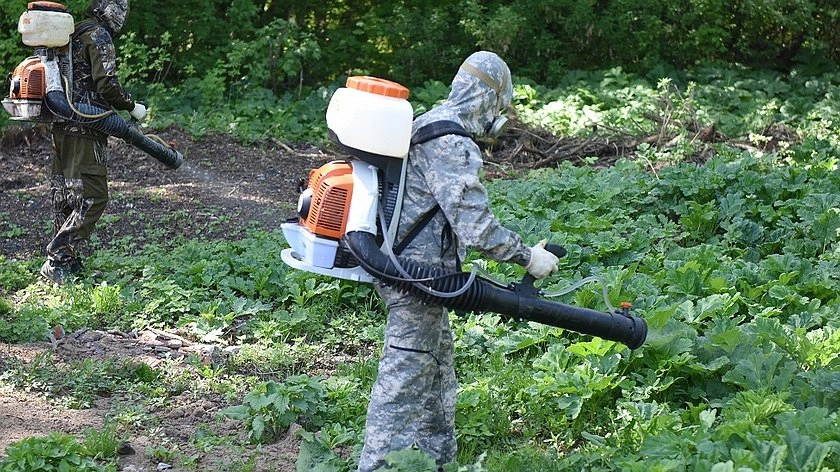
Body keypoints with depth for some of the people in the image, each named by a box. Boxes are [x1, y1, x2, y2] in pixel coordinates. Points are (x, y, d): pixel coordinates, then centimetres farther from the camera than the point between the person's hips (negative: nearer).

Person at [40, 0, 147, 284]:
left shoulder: (73, 34, 18)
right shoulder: (99, 36, -9)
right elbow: (106, 84, -17)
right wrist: (132, 107, -2)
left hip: (61, 127, 10)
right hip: (84, 131, -10)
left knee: (65, 197, 12)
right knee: (92, 197, -9)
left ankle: (67, 262, 17)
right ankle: (56, 261, -11)